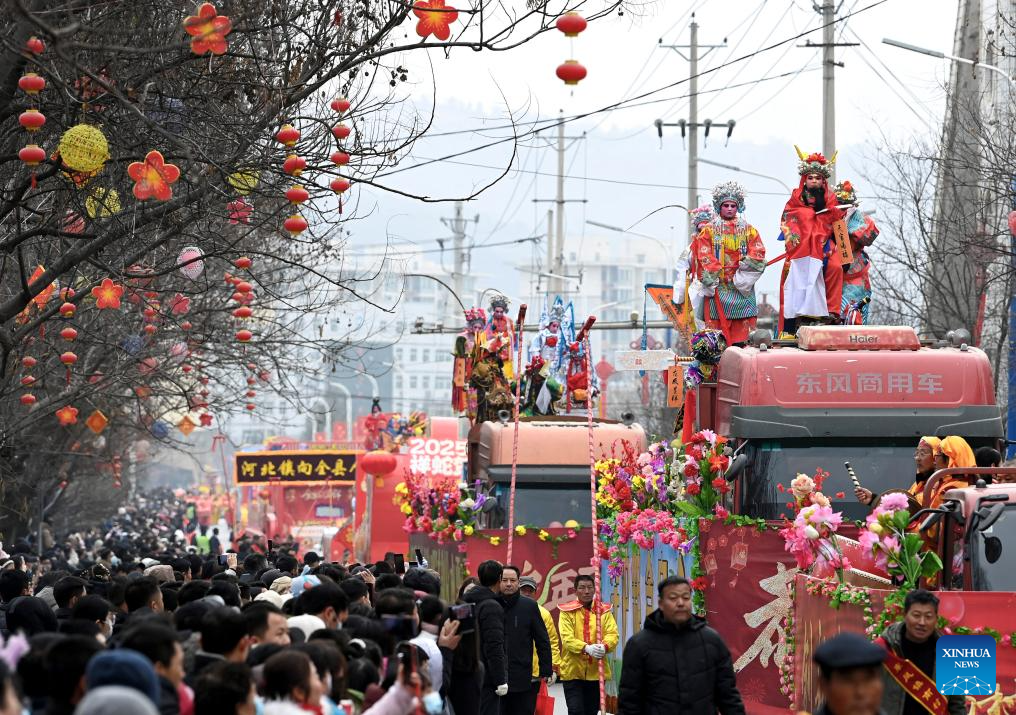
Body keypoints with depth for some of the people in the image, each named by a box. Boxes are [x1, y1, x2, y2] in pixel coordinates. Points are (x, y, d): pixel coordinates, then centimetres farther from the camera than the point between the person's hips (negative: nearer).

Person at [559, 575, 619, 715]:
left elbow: (612, 634, -5)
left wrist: (604, 646, -28)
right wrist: (586, 648, -30)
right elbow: (567, 638, -13)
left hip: (596, 671, 3)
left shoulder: (604, 610, 7)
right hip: (573, 671, -3)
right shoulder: (567, 611, -1)